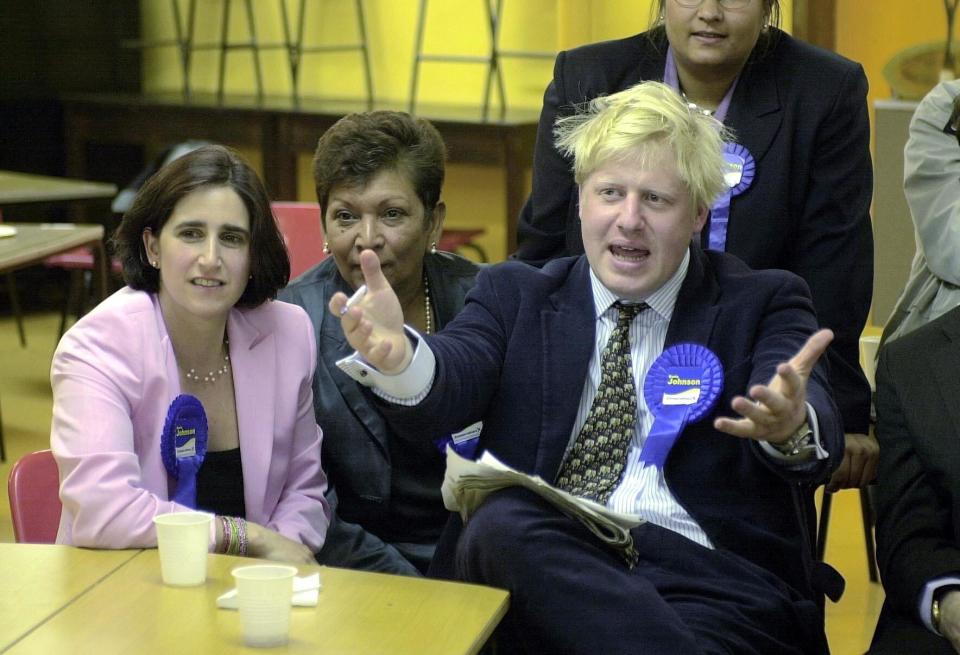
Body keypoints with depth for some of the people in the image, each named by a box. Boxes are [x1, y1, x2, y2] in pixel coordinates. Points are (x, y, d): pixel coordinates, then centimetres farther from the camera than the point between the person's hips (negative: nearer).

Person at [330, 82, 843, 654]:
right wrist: (399, 359, -29)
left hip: (701, 570, -3)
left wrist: (790, 427, -32)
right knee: (501, 526, -33)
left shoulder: (762, 303, 13)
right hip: (532, 560, 4)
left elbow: (821, 441, -5)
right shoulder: (515, 295, 18)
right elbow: (454, 379, -3)